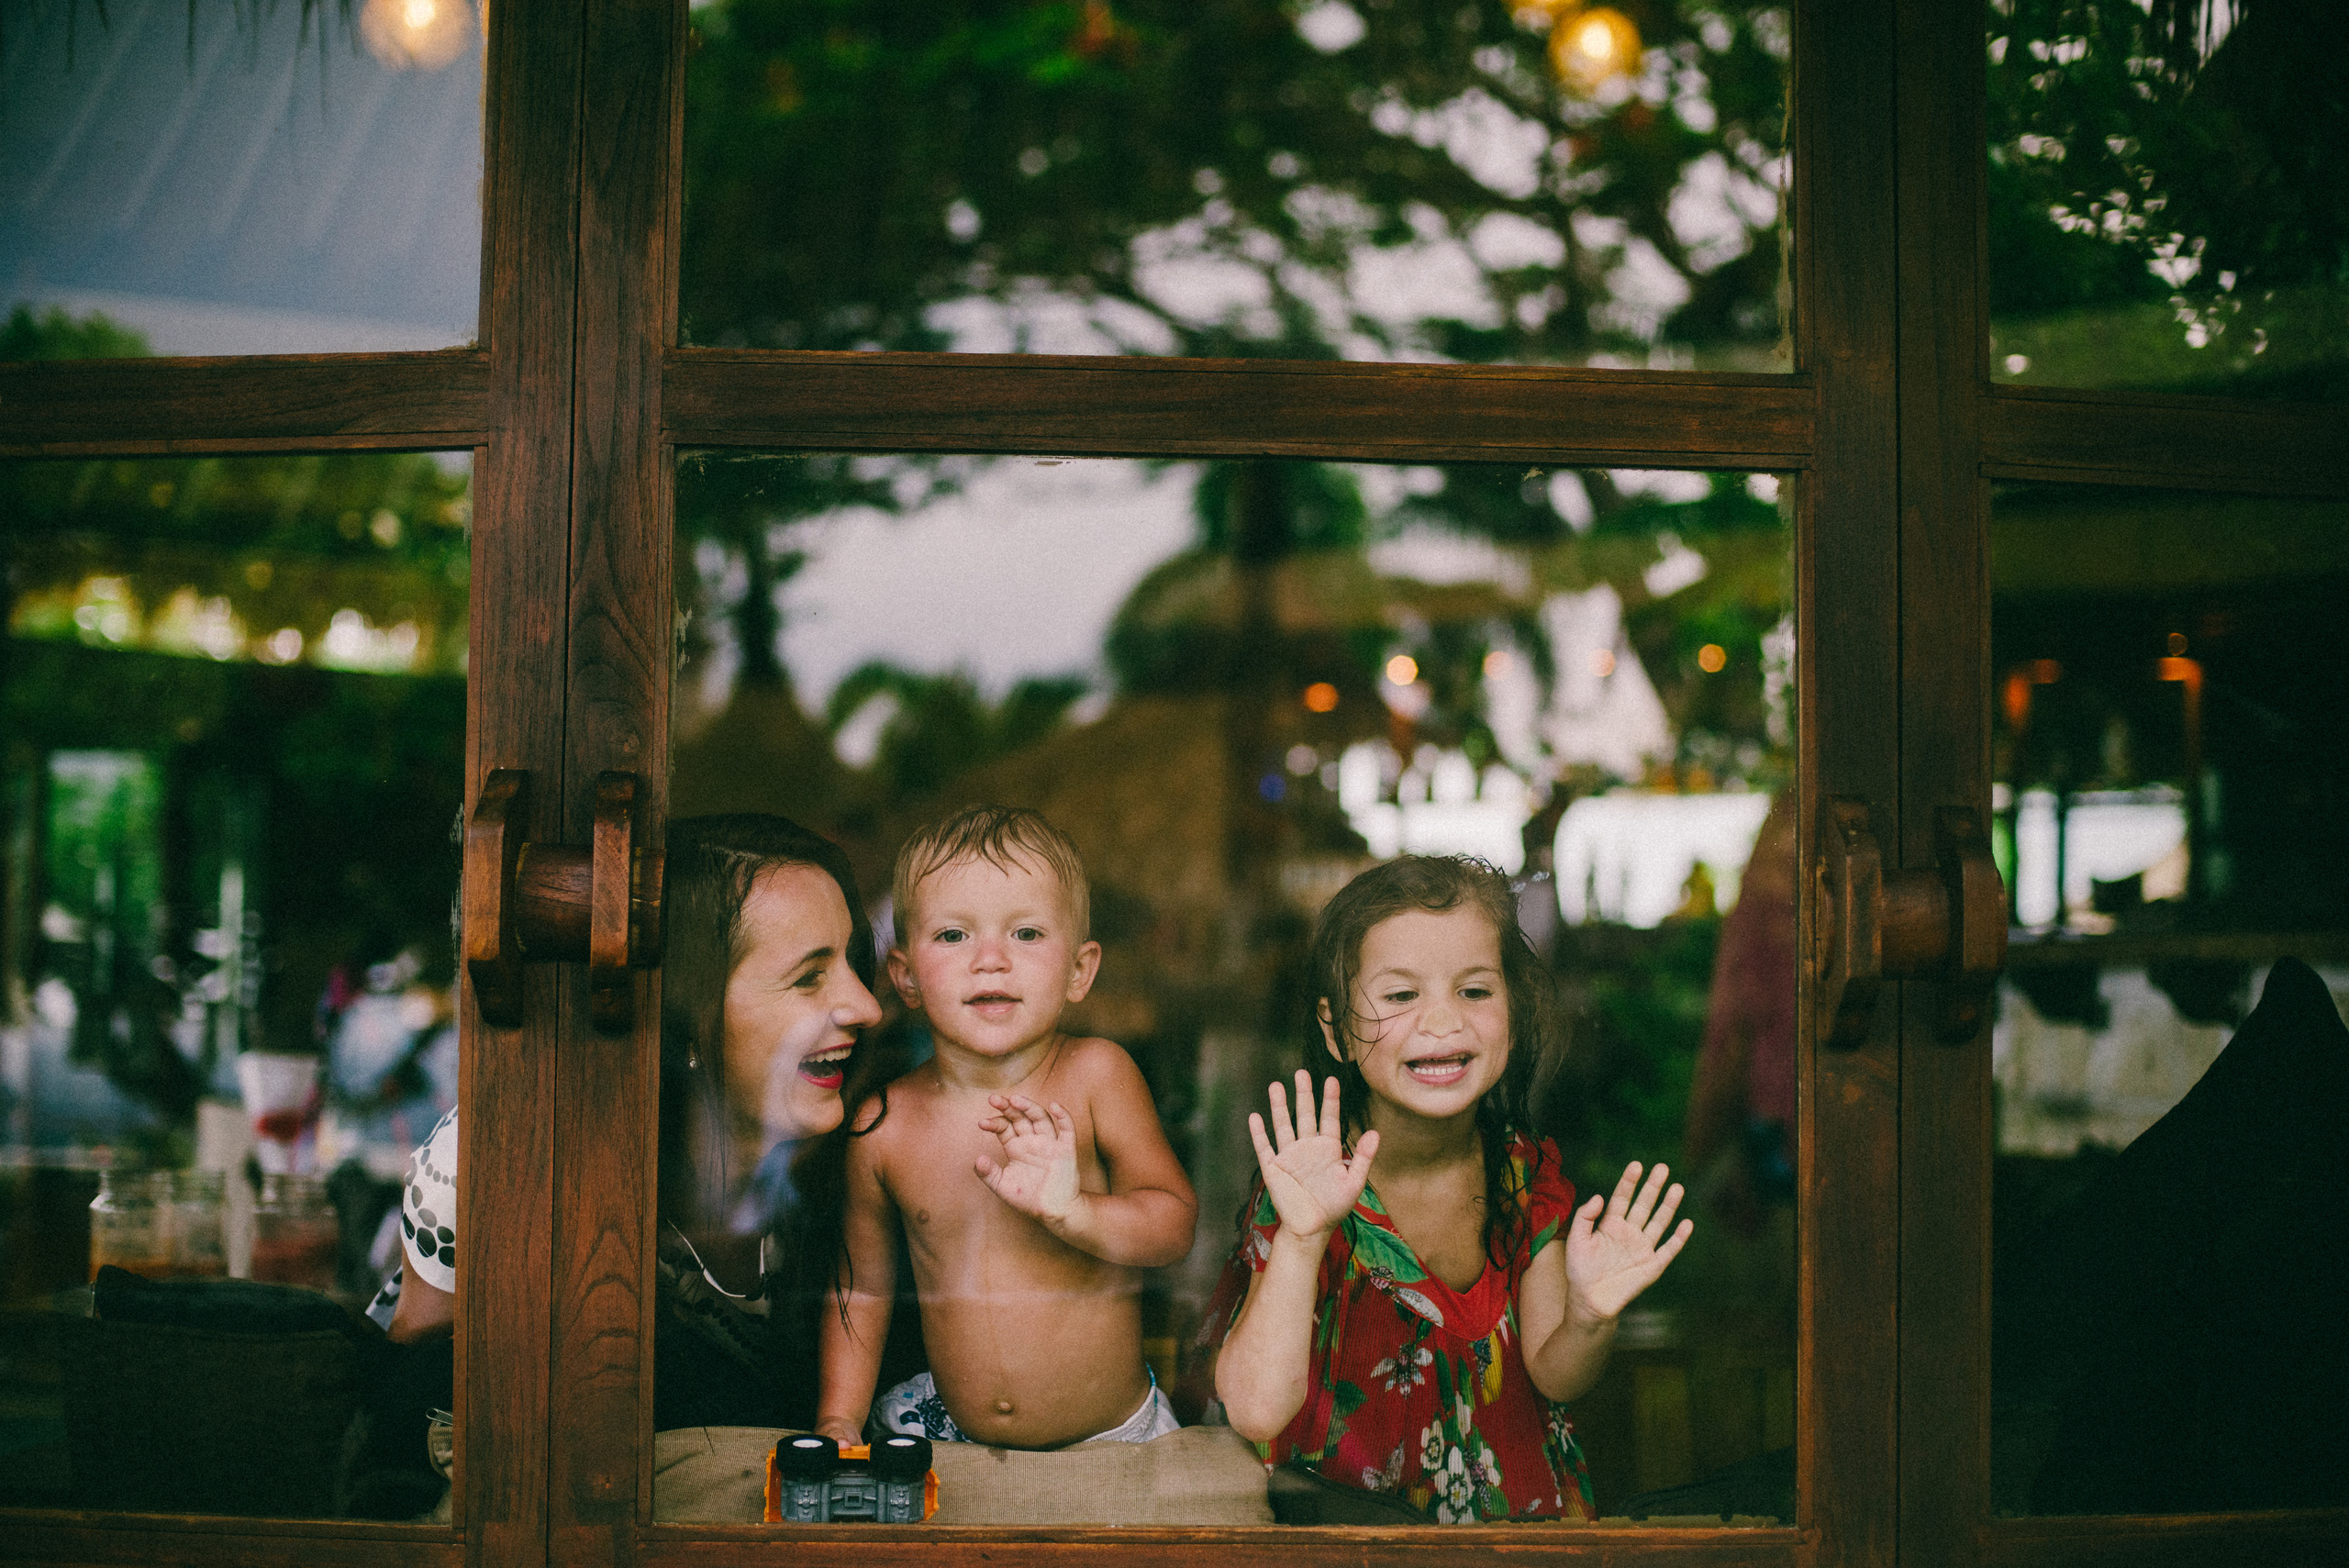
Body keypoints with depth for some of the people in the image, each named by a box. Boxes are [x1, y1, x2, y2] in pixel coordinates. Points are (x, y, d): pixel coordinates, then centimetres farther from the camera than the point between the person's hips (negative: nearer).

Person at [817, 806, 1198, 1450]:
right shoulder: (883, 1127, -7)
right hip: (956, 1438, 4)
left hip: (1117, 1438, -3)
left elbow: (1174, 1225, -13)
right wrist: (838, 1421, 0)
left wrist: (1071, 1210, -31)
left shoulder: (1094, 1076, -12)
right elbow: (862, 1284, 8)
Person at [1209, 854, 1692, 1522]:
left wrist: (1590, 1318, -17)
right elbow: (1256, 1413, -24)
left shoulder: (1527, 1171, -3)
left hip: (1514, 1501, 5)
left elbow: (1551, 1375, 3)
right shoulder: (1308, 1186, -14)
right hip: (1344, 1510, -4)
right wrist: (1301, 1238, -33)